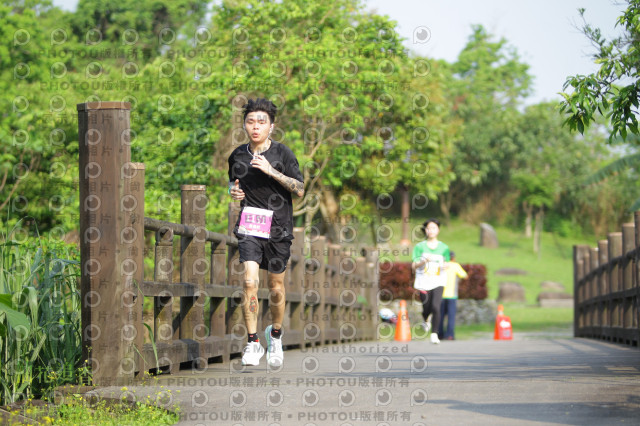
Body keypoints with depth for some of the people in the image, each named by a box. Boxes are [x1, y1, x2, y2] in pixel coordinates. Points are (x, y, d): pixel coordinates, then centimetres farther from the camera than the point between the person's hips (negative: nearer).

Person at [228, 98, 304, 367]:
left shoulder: (282, 153, -2)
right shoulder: (237, 156, 7)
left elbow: (300, 190, -8)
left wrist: (271, 171, -18)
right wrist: (233, 191, 3)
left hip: (278, 227, -1)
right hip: (249, 227, 1)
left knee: (276, 288, 7)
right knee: (250, 280, -17)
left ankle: (275, 334, 33)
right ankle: (252, 342, -10)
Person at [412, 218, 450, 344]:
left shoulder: (444, 248, 6)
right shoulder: (420, 247, 2)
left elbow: (446, 263, 16)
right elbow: (414, 266, -3)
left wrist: (445, 265, -9)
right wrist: (424, 261, -23)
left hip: (438, 282, 0)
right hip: (423, 282, 0)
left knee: (436, 307, -18)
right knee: (426, 308, 8)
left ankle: (434, 334, -11)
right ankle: (425, 321, 45)